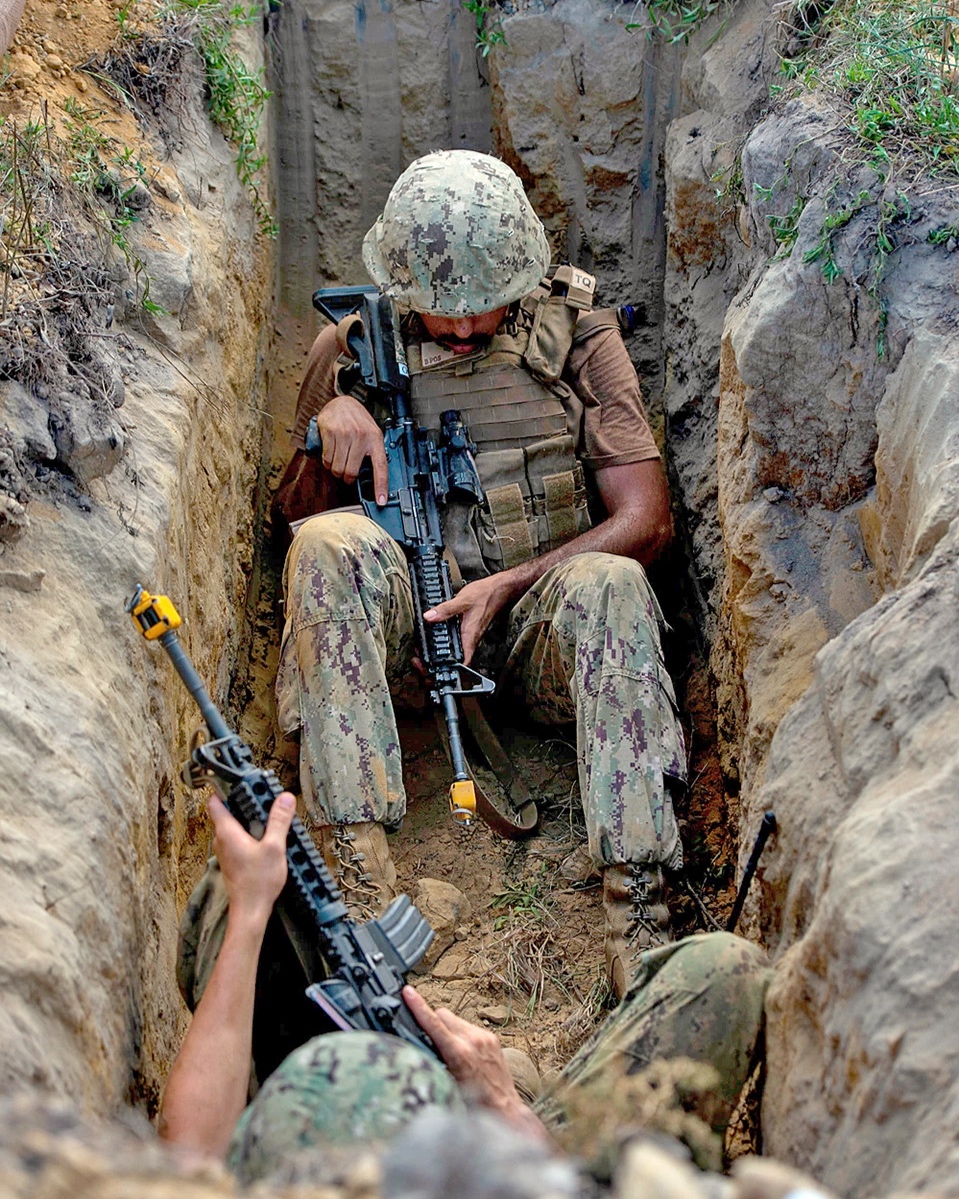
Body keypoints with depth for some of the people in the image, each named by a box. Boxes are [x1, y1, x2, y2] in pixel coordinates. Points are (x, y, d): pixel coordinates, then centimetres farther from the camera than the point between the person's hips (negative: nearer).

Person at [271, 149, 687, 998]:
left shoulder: (576, 331, 3)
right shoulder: (356, 342, 7)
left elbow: (645, 519, -2)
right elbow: (291, 515, 12)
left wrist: (506, 588, -15)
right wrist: (327, 427, -10)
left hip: (540, 614, -1)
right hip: (402, 617, 1)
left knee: (610, 583, -34)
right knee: (330, 542, -30)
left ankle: (637, 898, -38)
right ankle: (358, 867, -37)